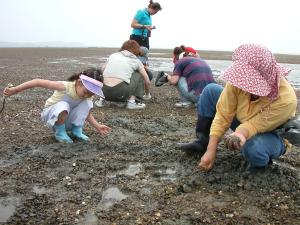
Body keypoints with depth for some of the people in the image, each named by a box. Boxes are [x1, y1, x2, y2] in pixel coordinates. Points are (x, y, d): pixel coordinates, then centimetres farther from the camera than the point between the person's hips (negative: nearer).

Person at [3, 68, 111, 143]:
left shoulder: (88, 96, -14)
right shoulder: (65, 86, -32)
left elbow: (86, 112, -3)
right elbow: (38, 82, -30)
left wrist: (97, 126, -18)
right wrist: (14, 90, -29)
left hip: (68, 119, 4)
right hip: (51, 116, -4)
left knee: (87, 104, -23)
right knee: (63, 107, -41)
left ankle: (77, 130, -8)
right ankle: (59, 132, -14)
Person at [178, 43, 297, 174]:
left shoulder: (286, 100, -36)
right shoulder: (240, 82, -28)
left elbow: (252, 126, -32)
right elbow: (223, 115, -23)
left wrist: (240, 134, -55)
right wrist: (211, 150, -25)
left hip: (271, 135, -4)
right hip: (243, 123, 4)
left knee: (253, 148, -40)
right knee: (211, 90, -10)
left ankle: (262, 162, 0)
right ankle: (203, 141, 0)